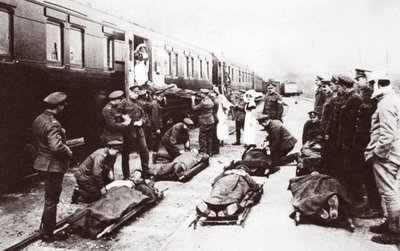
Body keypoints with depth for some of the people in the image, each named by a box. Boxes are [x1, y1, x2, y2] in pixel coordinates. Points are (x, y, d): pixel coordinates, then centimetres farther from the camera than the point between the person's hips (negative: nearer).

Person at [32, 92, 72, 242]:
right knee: (51, 201, 3)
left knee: (50, 197, 25)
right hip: (53, 166, -10)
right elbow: (56, 146, -34)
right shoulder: (52, 124, -23)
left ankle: (45, 225, 38)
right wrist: (68, 152, -15)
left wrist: (65, 146, 13)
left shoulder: (39, 119, 7)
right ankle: (48, 234, 15)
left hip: (43, 163, 10)